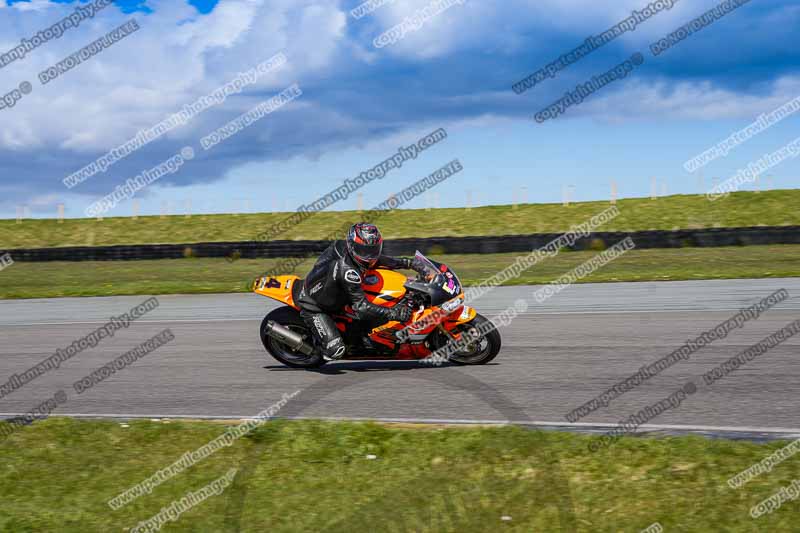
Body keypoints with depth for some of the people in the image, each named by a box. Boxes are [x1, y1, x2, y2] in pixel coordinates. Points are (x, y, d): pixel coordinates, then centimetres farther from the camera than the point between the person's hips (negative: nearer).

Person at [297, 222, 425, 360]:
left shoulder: (341, 246, -12)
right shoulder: (347, 271, -37)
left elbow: (377, 259, 3)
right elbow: (361, 307, -36)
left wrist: (409, 263, -3)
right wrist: (393, 313, -39)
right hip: (313, 306, -9)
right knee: (336, 350, -18)